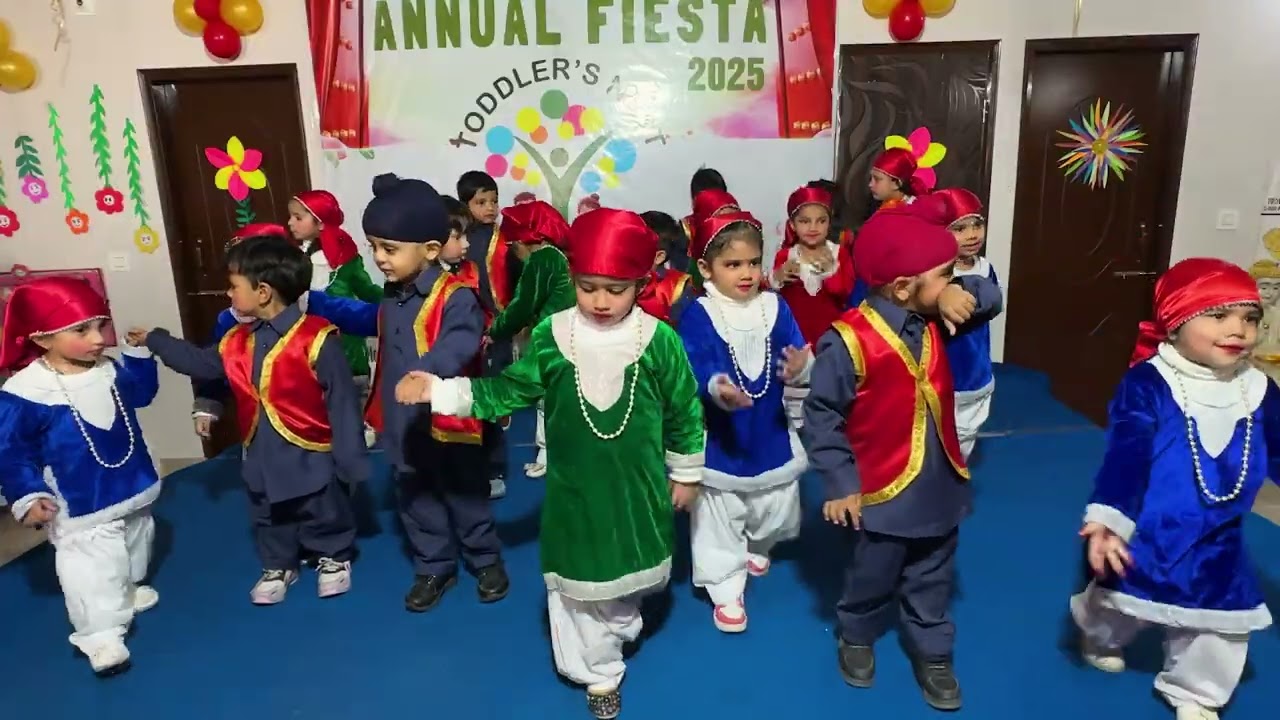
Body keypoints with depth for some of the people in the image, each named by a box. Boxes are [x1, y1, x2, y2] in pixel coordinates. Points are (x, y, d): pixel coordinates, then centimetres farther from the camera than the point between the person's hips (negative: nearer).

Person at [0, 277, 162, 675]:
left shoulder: (111, 370, -6)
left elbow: (142, 393, 14)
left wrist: (139, 354, 2)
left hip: (132, 489, 7)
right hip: (81, 509, -7)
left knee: (136, 545, 27)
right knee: (94, 571, -2)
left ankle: (129, 589, 51)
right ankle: (102, 635, 12)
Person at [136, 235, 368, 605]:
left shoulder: (316, 338, -24)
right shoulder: (238, 341, 0)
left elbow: (342, 401, -22)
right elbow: (201, 362, 21)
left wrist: (351, 459, -20)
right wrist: (154, 340, 22)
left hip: (310, 455, -6)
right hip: (262, 456, 7)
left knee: (325, 515, 16)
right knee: (269, 520, 23)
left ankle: (334, 559, 40)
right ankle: (278, 567, 45)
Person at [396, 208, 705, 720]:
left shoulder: (659, 340, -13)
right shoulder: (551, 336, -10)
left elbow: (685, 411, -2)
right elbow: (509, 390, -1)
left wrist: (685, 474, 5)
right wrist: (439, 391, -10)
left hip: (639, 490, 0)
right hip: (575, 492, 0)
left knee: (632, 573, 21)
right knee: (578, 584, 11)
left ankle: (618, 623, 54)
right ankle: (600, 672, 33)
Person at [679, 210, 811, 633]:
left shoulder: (775, 308, -4)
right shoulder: (698, 316, -16)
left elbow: (797, 358, -11)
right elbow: (697, 371, -27)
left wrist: (800, 368, -35)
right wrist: (717, 389, -48)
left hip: (770, 435, 5)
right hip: (719, 439, -4)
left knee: (776, 509, 24)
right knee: (720, 521, 9)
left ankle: (757, 548, 56)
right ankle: (726, 589, 27)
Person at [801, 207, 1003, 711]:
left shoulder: (933, 320, -3)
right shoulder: (848, 340, -24)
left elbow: (990, 299, 10)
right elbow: (821, 416, -19)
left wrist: (960, 294, -14)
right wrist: (840, 483, -21)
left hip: (940, 486, 6)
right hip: (884, 492, -5)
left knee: (932, 581, 22)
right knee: (872, 578, 18)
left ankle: (932, 654, 42)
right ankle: (856, 638, 45)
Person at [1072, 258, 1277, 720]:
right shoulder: (1147, 384, -23)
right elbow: (1124, 456, -29)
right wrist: (1107, 520, -36)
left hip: (1217, 546, 4)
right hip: (1146, 536, -4)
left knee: (1219, 627, 16)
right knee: (1118, 603, 20)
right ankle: (1100, 638, 54)